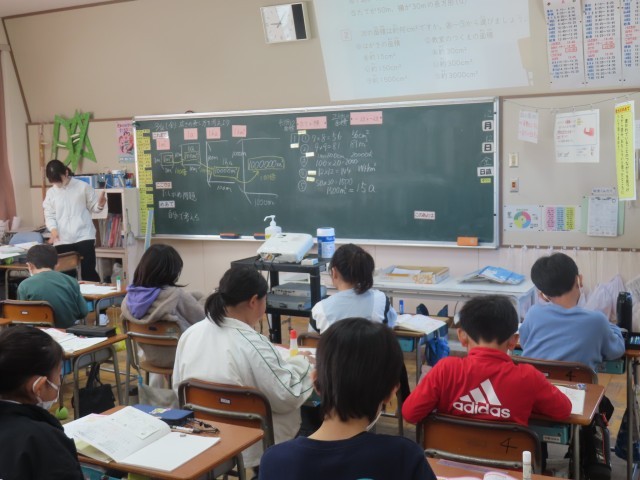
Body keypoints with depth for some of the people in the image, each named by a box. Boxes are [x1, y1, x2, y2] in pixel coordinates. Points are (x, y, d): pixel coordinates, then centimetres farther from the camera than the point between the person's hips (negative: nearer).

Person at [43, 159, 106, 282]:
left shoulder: (83, 187, 1)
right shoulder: (51, 192, 10)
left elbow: (93, 207, 6)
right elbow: (49, 215, 7)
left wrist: (100, 205, -18)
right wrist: (53, 228, -13)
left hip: (83, 236, -3)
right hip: (62, 240, 3)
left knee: (88, 272, -5)